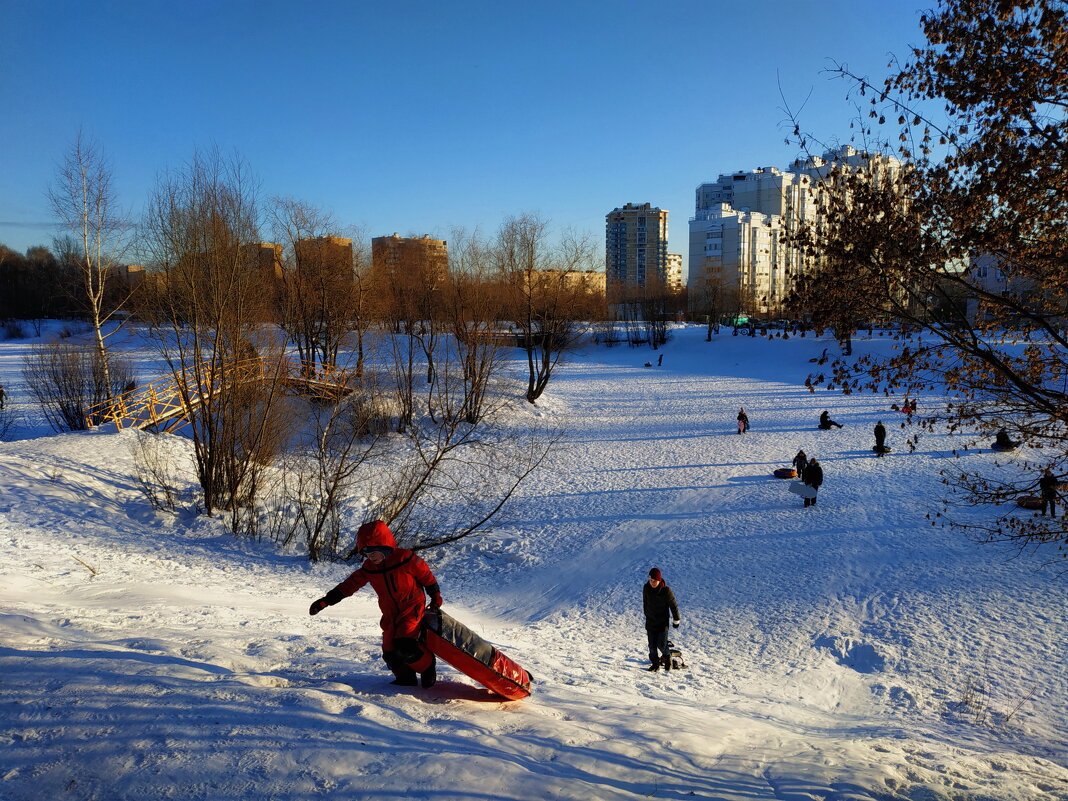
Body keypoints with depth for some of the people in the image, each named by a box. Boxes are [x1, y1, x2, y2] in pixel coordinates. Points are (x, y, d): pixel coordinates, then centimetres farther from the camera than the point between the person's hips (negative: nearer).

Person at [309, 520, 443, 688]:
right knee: (390, 652, 4)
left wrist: (435, 596, 6)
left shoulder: (405, 558, -17)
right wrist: (326, 601, -5)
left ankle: (427, 667, 3)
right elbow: (350, 584, 1)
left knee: (404, 647, -22)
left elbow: (426, 575, -5)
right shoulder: (369, 567, -1)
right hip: (390, 615, 6)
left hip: (412, 609, -6)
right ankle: (406, 679, 26)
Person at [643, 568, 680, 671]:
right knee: (652, 645, 4)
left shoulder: (666, 590, -18)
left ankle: (667, 657, 24)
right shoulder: (646, 588, -5)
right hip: (650, 622, 4)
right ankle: (655, 663, 20)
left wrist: (676, 620, 0)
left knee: (662, 644, -4)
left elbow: (673, 605, -7)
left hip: (663, 622, -3)